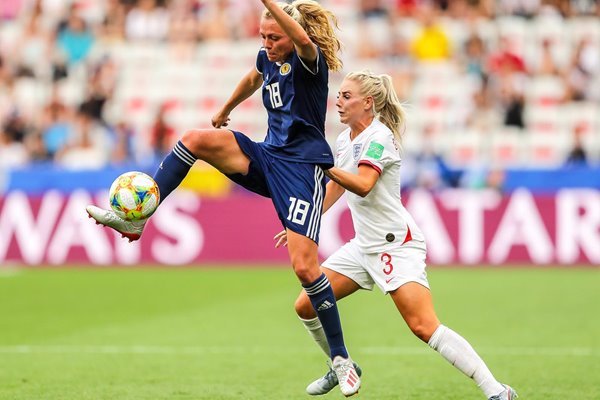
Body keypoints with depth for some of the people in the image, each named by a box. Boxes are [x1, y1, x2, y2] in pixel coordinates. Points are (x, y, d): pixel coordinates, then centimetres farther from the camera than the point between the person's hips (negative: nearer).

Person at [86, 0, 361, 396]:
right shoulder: (269, 58, 9)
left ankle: (342, 360, 0)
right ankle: (134, 219, -10)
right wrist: (224, 111, 49)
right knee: (195, 139, -13)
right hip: (267, 157, 7)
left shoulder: (311, 60, -13)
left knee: (304, 266, -13)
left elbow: (304, 41, -39)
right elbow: (253, 79, 35)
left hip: (303, 167, -7)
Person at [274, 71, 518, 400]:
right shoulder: (345, 139, 12)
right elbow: (336, 185, 28)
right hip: (364, 245, 9)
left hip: (396, 244, -9)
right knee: (305, 307, 6)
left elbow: (362, 185, -30)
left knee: (423, 326, -22)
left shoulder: (379, 137, -14)